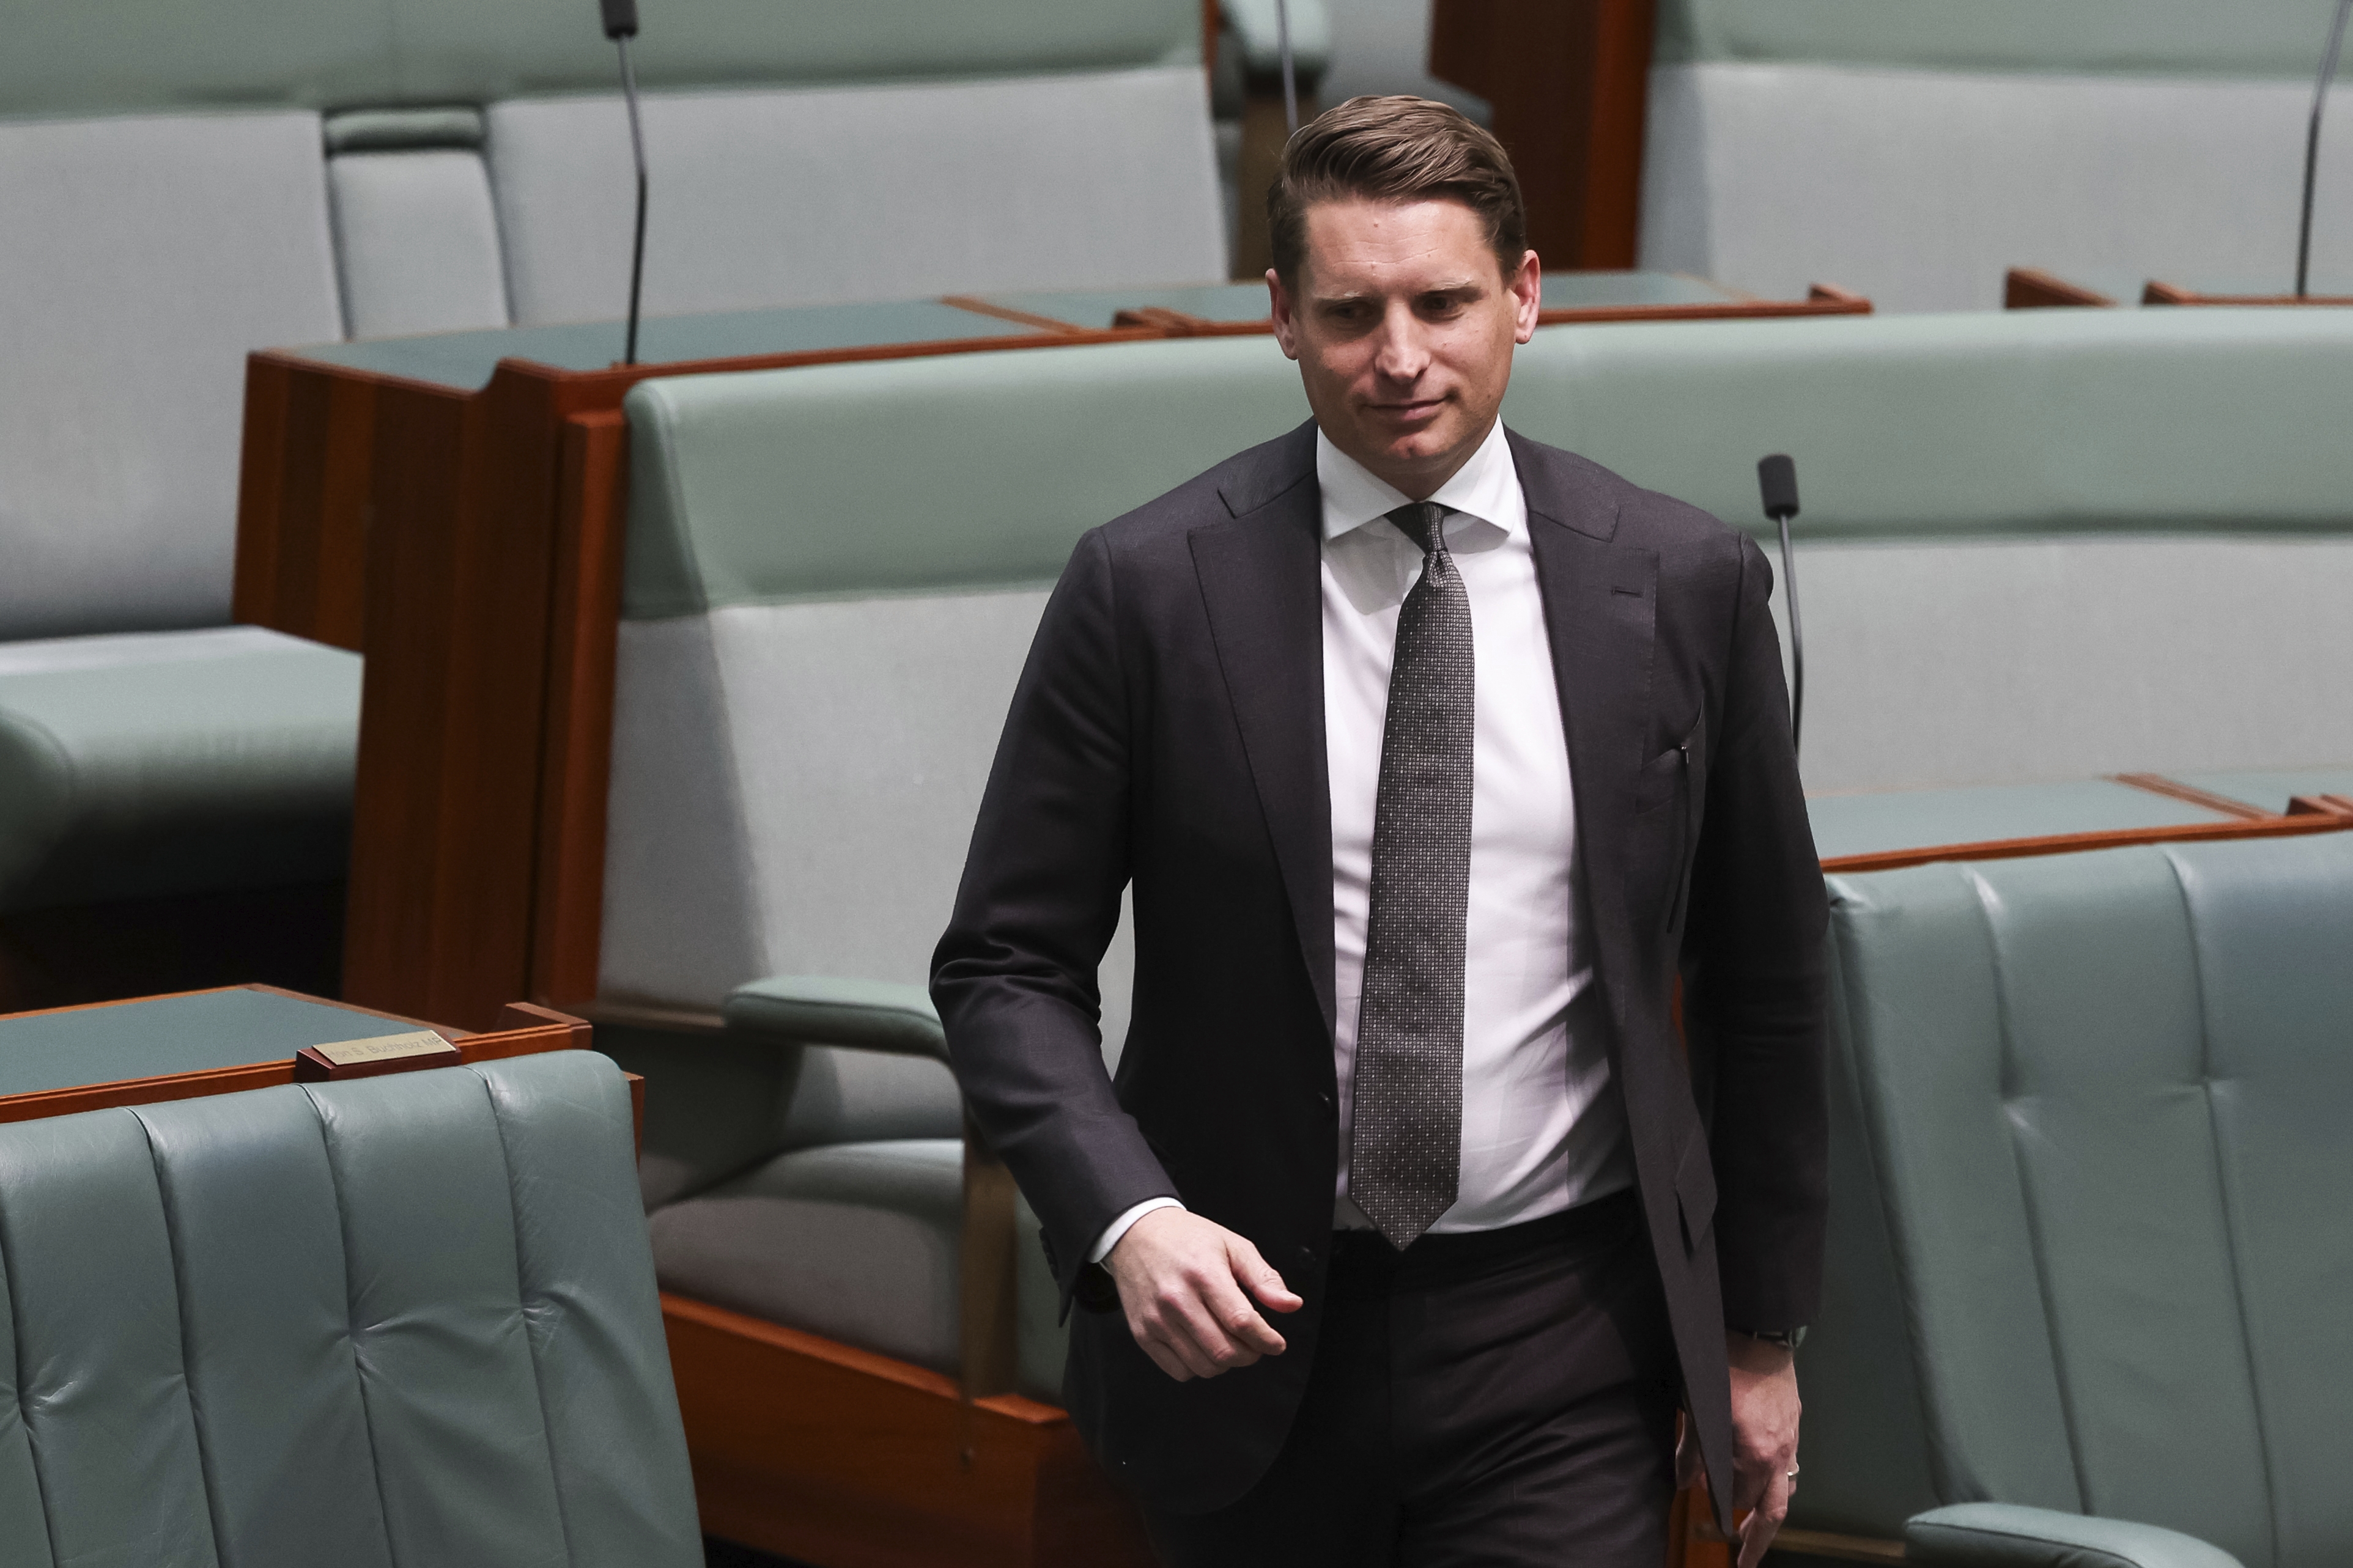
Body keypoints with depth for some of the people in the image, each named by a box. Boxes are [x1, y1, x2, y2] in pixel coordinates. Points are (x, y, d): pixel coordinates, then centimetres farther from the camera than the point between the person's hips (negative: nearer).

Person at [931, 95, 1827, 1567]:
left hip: (1557, 1346, 0)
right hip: (1247, 1321, 0)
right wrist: (1127, 1219, -19)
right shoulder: (1150, 589, -5)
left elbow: (1763, 986, 9)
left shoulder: (1685, 583, 0)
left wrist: (1761, 1336, 12)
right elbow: (1008, 965, -2)